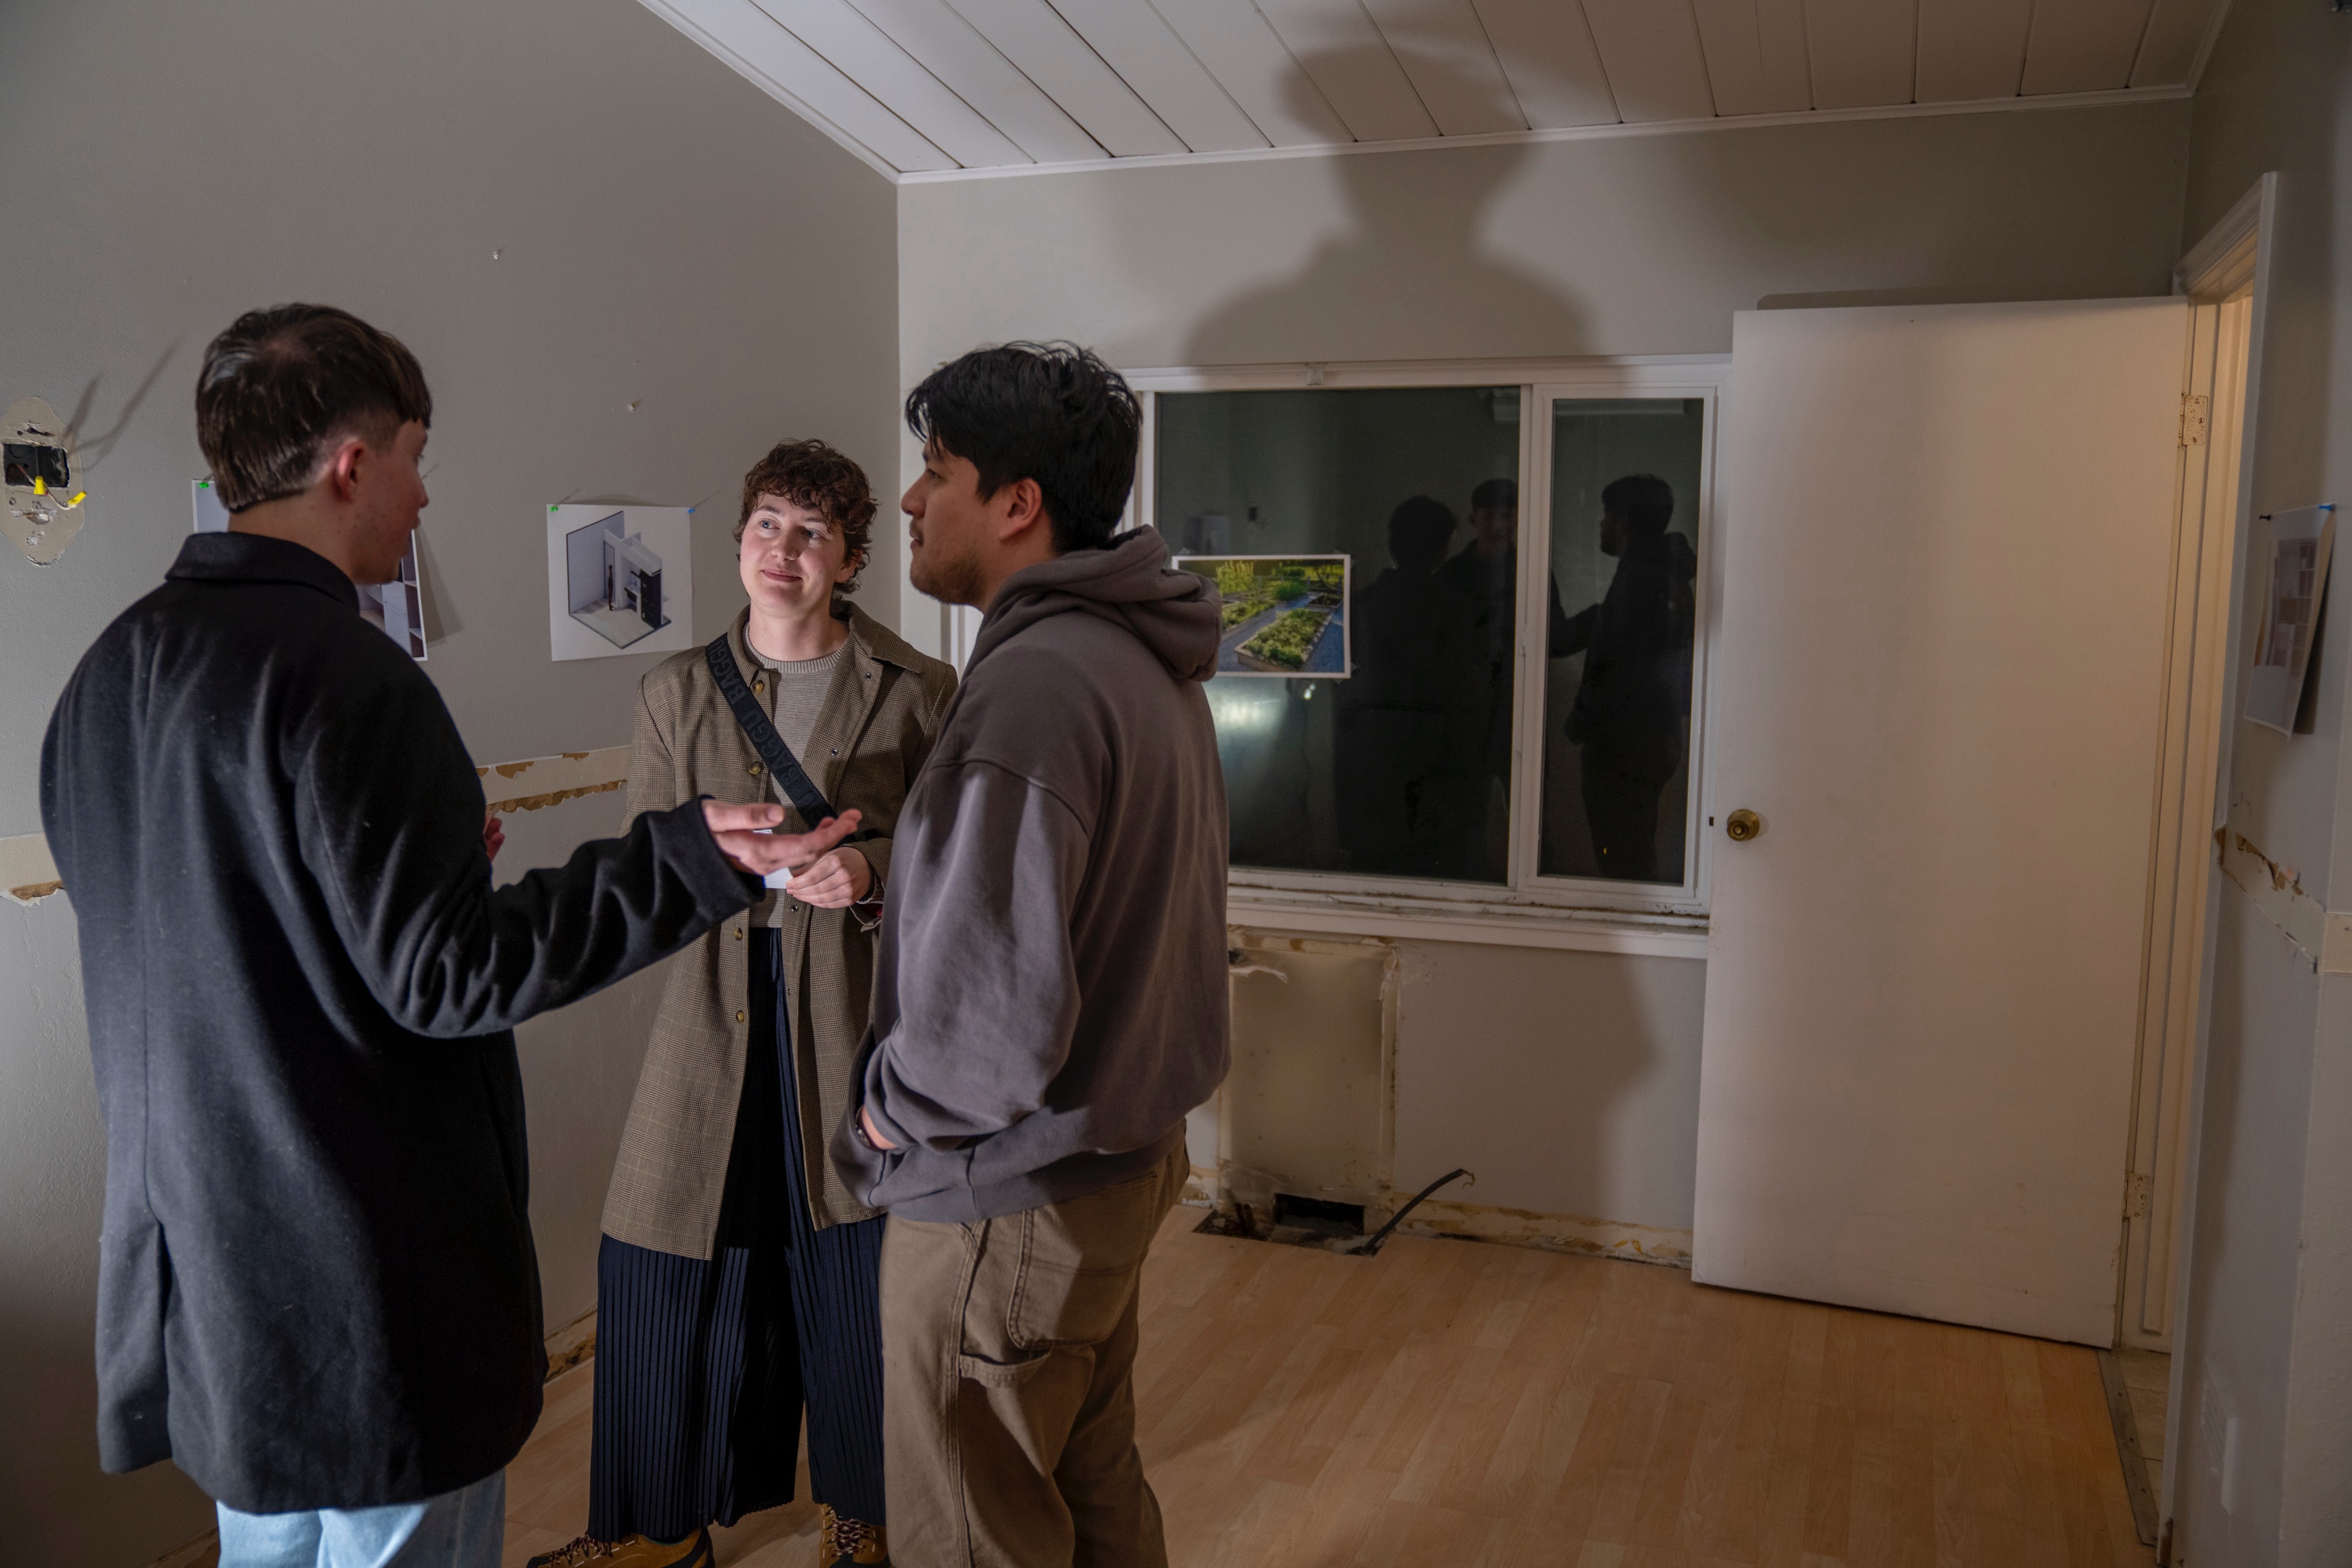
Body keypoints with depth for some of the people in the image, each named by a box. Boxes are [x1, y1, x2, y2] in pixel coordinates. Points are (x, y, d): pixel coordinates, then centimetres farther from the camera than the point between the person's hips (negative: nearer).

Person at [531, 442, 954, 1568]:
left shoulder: (917, 692, -1)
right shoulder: (675, 692, 7)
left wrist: (872, 873, -18)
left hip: (856, 1016, -2)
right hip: (715, 1011, 3)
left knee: (853, 1270, 7)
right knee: (672, 1269, 7)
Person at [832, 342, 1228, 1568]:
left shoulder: (1034, 686, -27)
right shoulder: (1147, 658, 6)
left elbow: (991, 1012, -32)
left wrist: (892, 1109, -14)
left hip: (1003, 1201, -10)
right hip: (1121, 1156, 10)